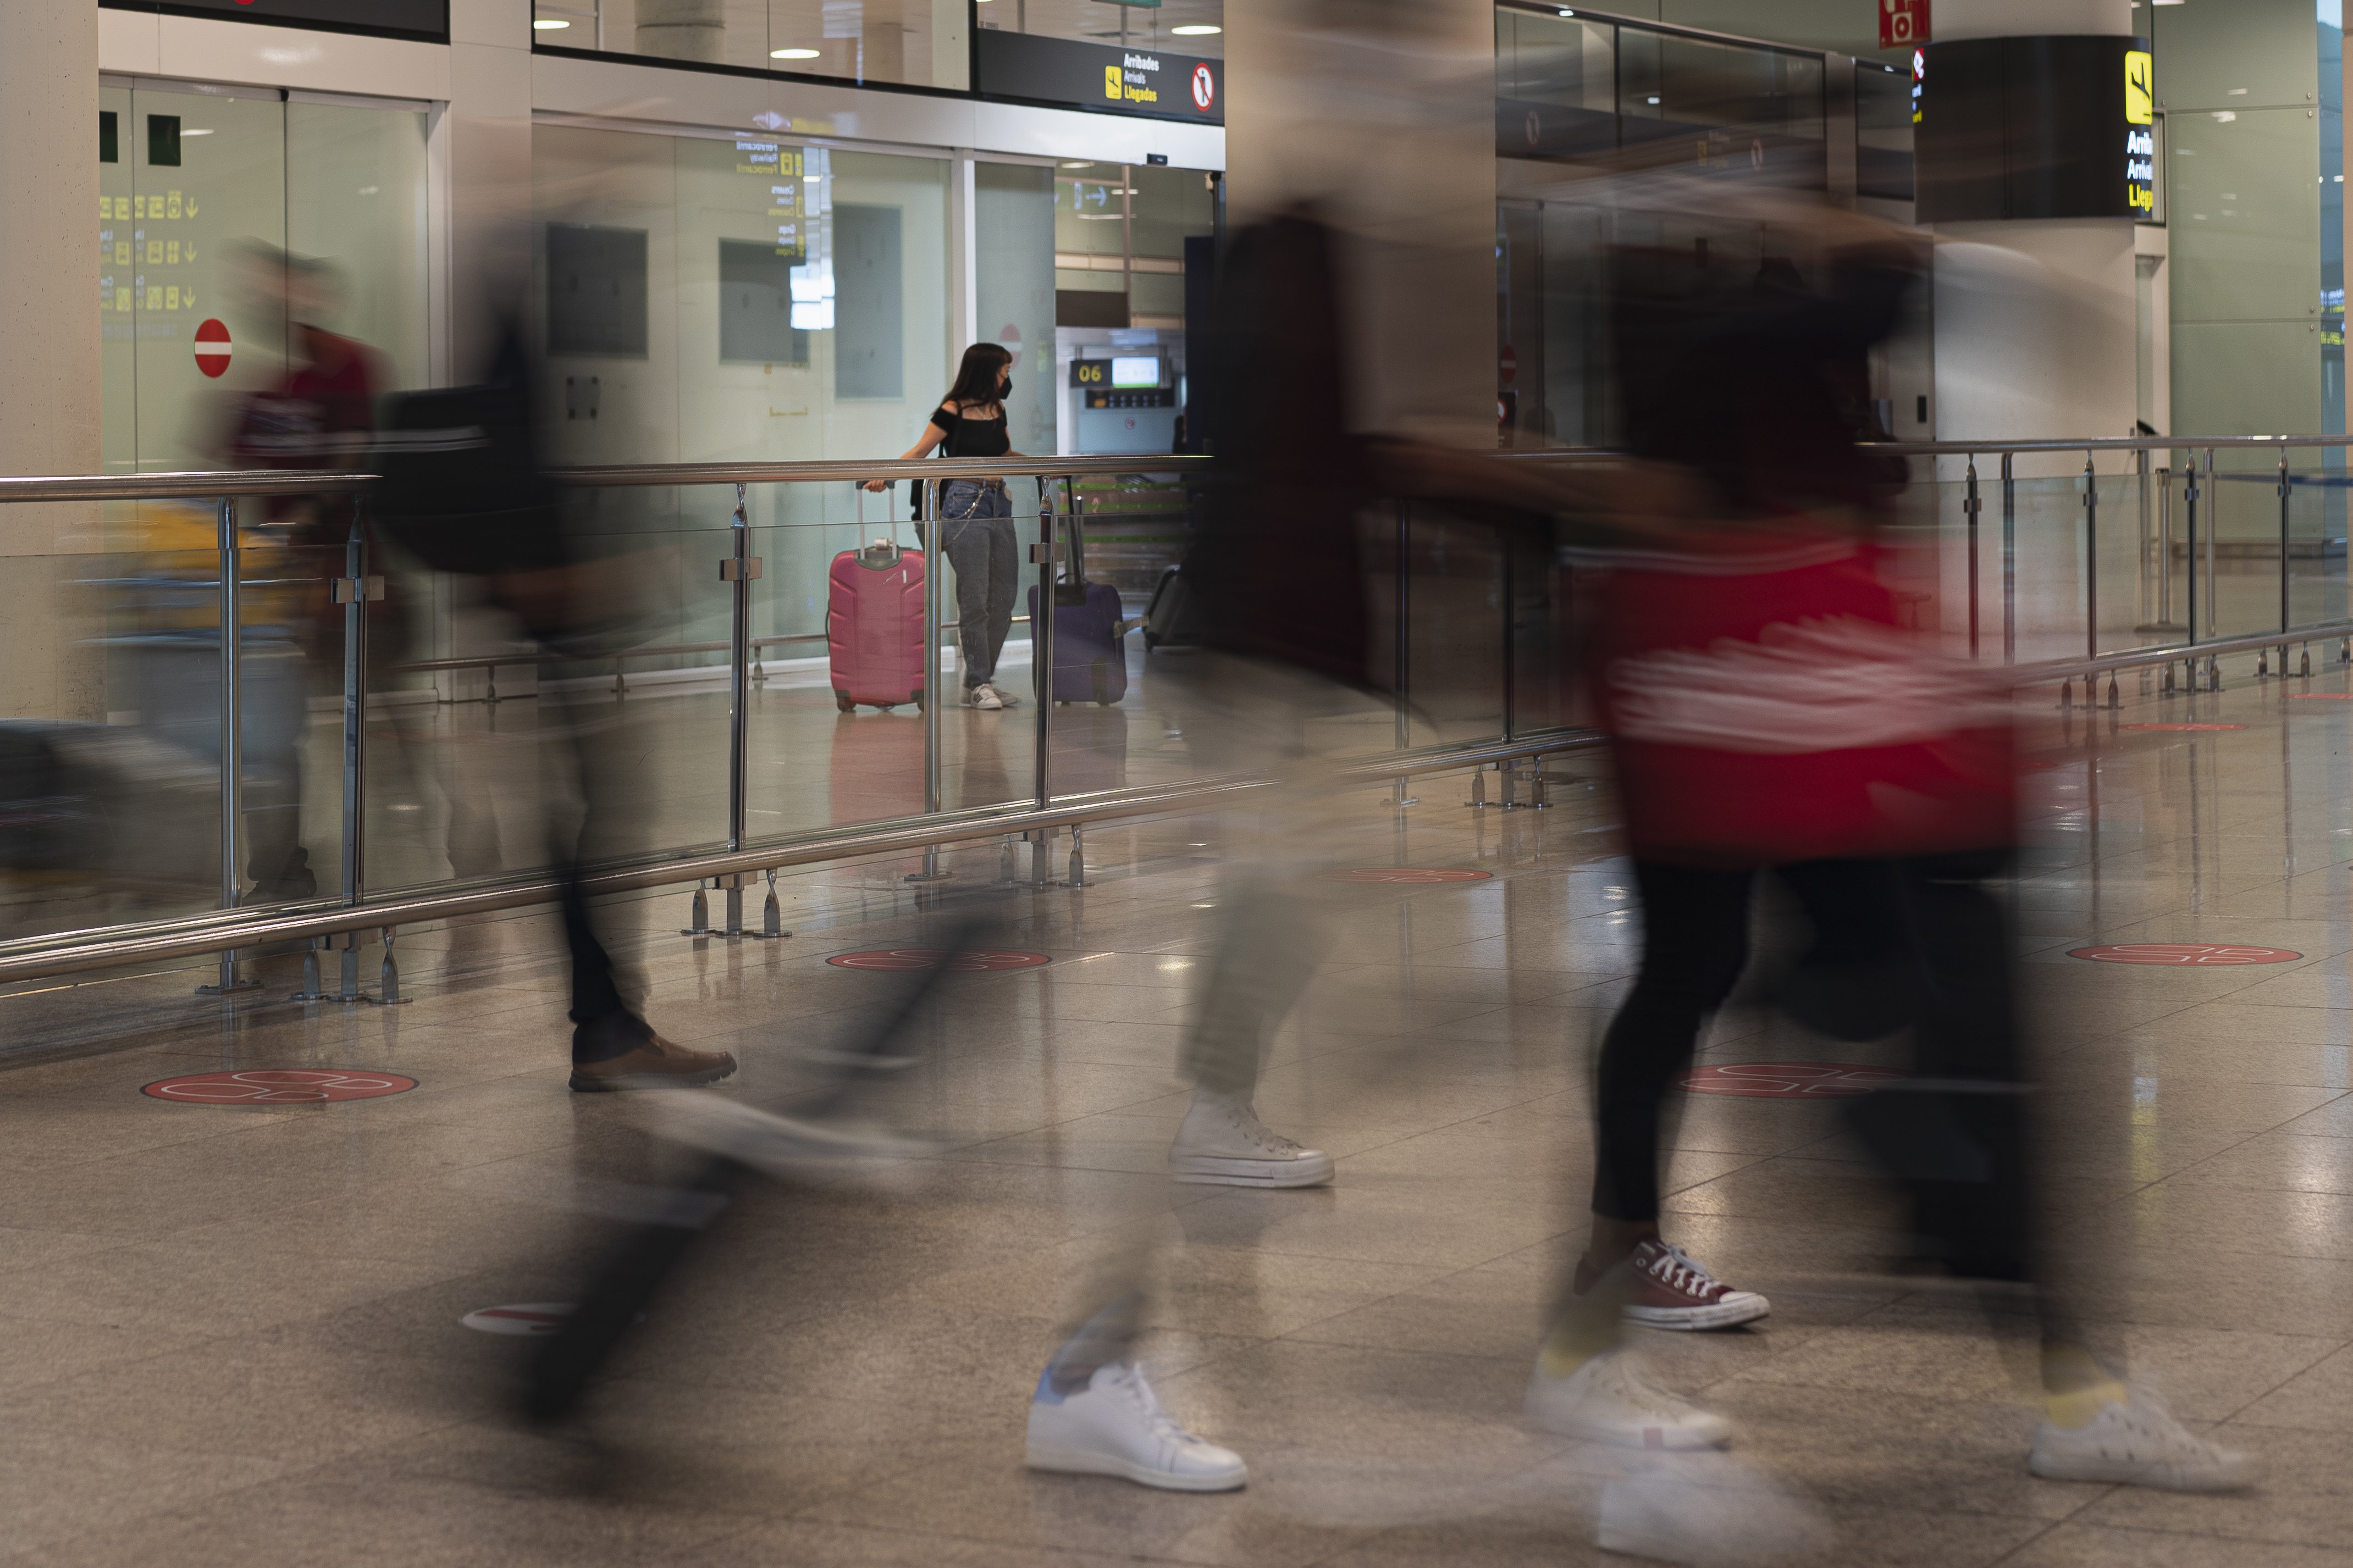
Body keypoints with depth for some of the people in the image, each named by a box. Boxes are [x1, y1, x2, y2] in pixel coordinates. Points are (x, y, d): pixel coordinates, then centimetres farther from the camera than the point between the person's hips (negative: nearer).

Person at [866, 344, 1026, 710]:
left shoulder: (997, 409, 13)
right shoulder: (953, 412, -6)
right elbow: (919, 452, -5)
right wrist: (886, 474, -19)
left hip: (999, 505, 7)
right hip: (965, 506, -7)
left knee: (1003, 600, 4)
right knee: (975, 600, -8)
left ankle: (980, 681, 13)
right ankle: (979, 684, -1)